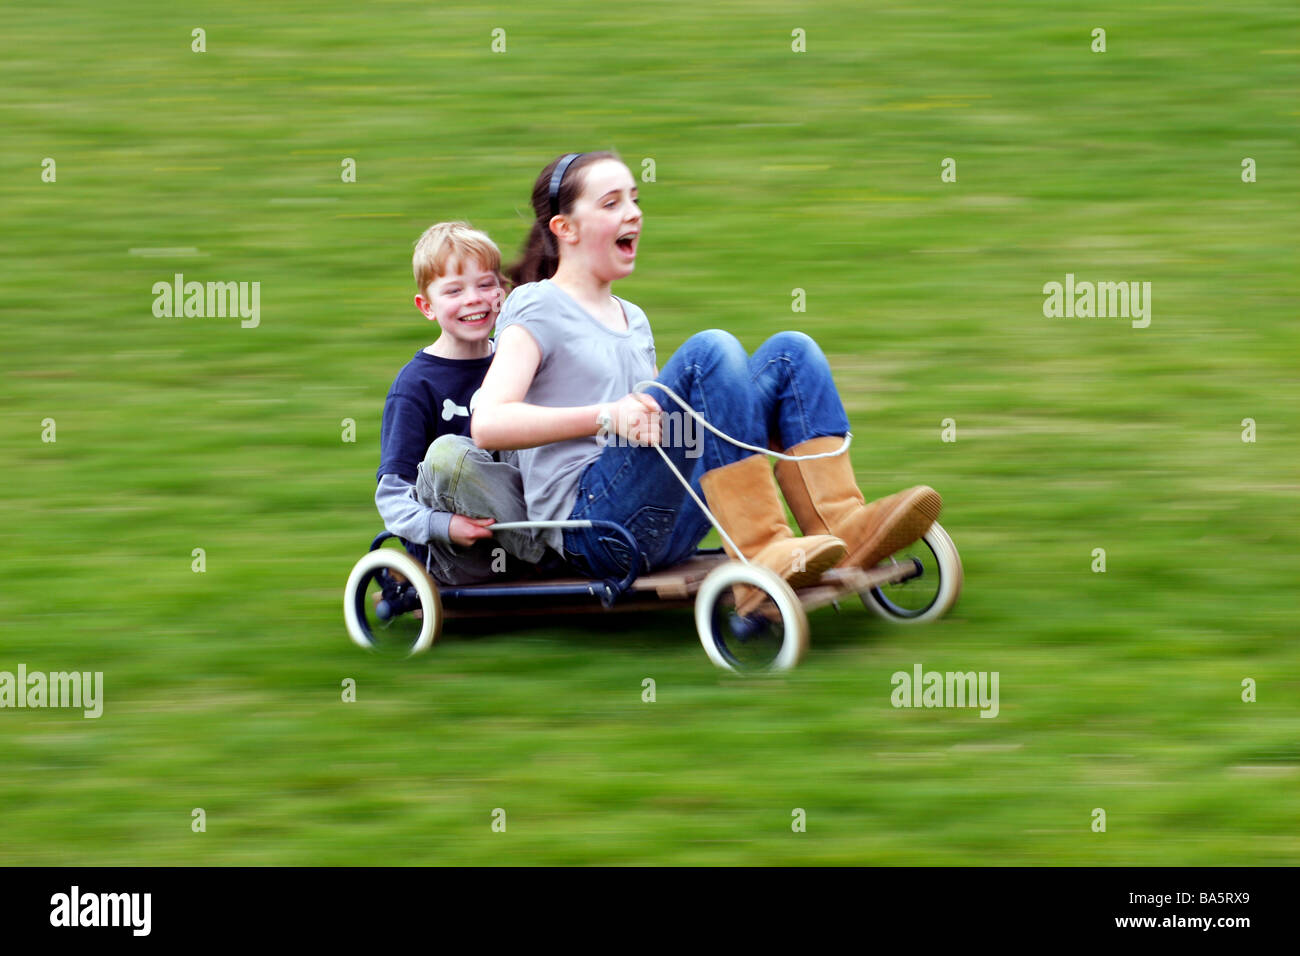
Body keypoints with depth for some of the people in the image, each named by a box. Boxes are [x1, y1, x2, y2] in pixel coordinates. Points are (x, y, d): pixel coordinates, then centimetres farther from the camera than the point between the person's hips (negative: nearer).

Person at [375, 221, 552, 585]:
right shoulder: (416, 385, -5)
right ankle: (547, 546, -26)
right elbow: (392, 495, -10)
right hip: (449, 556, -4)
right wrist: (441, 525, -29)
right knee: (446, 452, -32)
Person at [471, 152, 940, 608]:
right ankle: (761, 553, -35)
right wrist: (605, 416, -26)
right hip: (589, 519, -7)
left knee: (791, 352, -2)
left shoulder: (633, 319, 26)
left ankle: (842, 526, -21)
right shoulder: (537, 308, 1)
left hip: (667, 529, 7)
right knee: (710, 349, -25)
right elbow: (487, 425, -14)